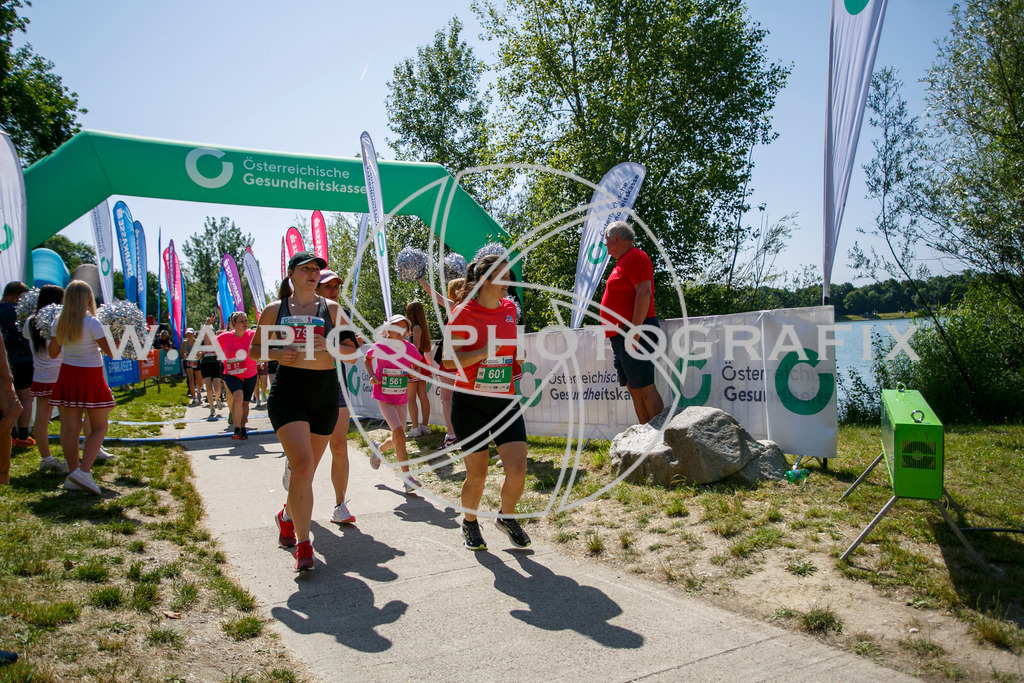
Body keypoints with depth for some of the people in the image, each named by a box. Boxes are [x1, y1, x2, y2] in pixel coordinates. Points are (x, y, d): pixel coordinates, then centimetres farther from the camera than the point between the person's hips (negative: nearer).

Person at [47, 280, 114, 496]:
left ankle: (74, 472, 14)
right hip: (90, 377, -5)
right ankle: (83, 471, -10)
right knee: (99, 427, 4)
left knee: (70, 427, 9)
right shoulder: (91, 322, -14)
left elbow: (53, 353, 9)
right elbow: (110, 351, -14)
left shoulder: (58, 323, 1)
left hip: (67, 375, 5)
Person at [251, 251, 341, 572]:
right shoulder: (274, 310, 7)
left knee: (307, 469, 11)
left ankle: (287, 516, 43)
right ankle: (303, 545, -7)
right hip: (288, 391, -2)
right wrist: (277, 353, -8)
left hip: (325, 392, 3)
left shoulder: (330, 308, 9)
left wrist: (329, 344, -12)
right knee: (302, 465, -19)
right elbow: (254, 349, 13)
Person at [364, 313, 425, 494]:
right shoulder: (379, 348, -10)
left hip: (402, 399, 4)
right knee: (399, 433, -20)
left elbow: (418, 363, 14)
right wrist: (371, 375, -5)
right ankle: (407, 477, -13)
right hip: (384, 398, -4)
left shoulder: (410, 349, -5)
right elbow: (367, 358, 11)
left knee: (397, 440, 8)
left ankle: (379, 447, 44)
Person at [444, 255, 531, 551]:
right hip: (470, 402, -4)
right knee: (477, 475, 2)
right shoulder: (462, 313, -9)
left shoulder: (510, 308, 7)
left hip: (505, 401, 4)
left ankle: (506, 516, 24)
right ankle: (469, 523, 31)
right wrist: (485, 352, -23)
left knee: (518, 470, -6)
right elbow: (449, 361, -13)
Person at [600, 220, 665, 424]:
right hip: (621, 336, 10)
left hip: (633, 332, -10)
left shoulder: (635, 257, -7)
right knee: (634, 389, 9)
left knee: (644, 388, -10)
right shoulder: (624, 261, 23)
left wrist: (634, 331, -25)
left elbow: (644, 292, -19)